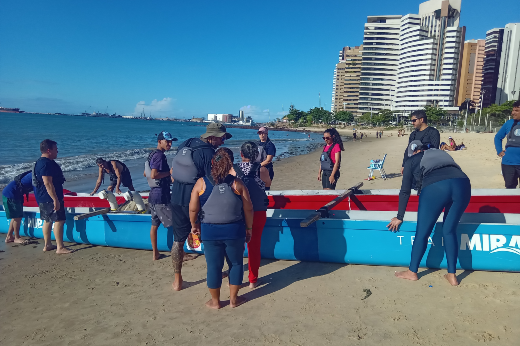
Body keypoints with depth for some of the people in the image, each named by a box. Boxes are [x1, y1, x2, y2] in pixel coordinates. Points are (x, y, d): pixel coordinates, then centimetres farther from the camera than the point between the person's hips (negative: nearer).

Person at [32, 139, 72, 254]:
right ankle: (60, 247, -4)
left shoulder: (41, 162, 15)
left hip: (43, 198, 11)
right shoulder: (46, 164, -20)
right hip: (49, 198, -11)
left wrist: (56, 197, 27)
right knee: (59, 220, -7)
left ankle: (47, 245, 26)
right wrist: (55, 199, -26)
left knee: (48, 220, 17)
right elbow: (47, 183, -26)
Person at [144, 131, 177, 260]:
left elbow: (145, 173, 23)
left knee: (155, 224, 14)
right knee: (175, 224, -4)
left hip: (153, 195, 10)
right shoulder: (160, 155, -16)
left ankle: (155, 253, 22)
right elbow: (153, 175, -26)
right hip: (161, 196, -10)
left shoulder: (152, 154, 14)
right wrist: (170, 172, -16)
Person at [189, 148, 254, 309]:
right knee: (236, 263, 17)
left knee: (213, 265, 13)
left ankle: (215, 301, 27)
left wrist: (194, 225, 13)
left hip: (210, 231, 0)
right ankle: (233, 299, 28)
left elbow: (193, 209, -3)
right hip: (234, 230, 0)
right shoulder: (237, 183, -5)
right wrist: (249, 228, 9)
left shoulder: (201, 182, -5)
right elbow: (248, 208, -3)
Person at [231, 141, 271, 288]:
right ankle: (253, 280, 21)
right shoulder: (262, 169, -8)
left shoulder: (233, 169, -9)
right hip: (258, 213, 0)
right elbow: (268, 183, 10)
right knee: (254, 246, 12)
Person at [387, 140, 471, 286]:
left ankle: (412, 272, 26)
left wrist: (399, 217, 31)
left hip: (434, 187, -4)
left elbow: (405, 191, 22)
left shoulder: (411, 161, 26)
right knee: (449, 231, 20)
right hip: (462, 184, 4)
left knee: (422, 232, 11)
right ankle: (452, 275, 23)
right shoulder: (441, 153, 38)